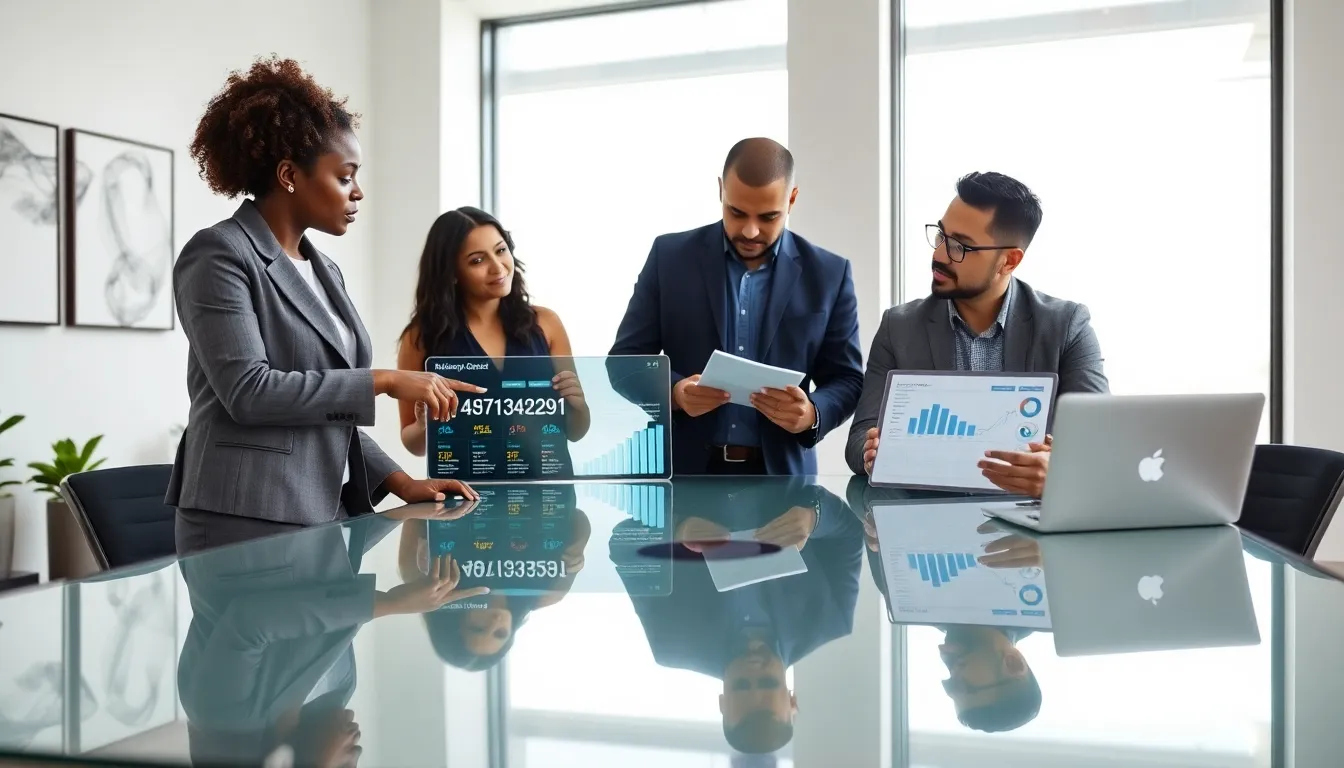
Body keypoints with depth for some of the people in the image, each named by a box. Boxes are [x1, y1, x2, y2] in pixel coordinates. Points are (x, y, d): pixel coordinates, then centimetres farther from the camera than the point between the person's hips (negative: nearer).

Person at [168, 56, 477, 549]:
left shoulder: (324, 270, 15)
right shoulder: (219, 255, -8)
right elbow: (248, 390, -20)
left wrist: (402, 484, 6)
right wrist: (383, 381, -17)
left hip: (327, 518, 7)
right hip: (247, 529, -7)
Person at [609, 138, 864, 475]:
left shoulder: (828, 274, 2)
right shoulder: (670, 256, 1)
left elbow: (847, 379, 6)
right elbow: (624, 361, 4)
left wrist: (812, 413, -15)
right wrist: (674, 392, -16)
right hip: (684, 470, -1)